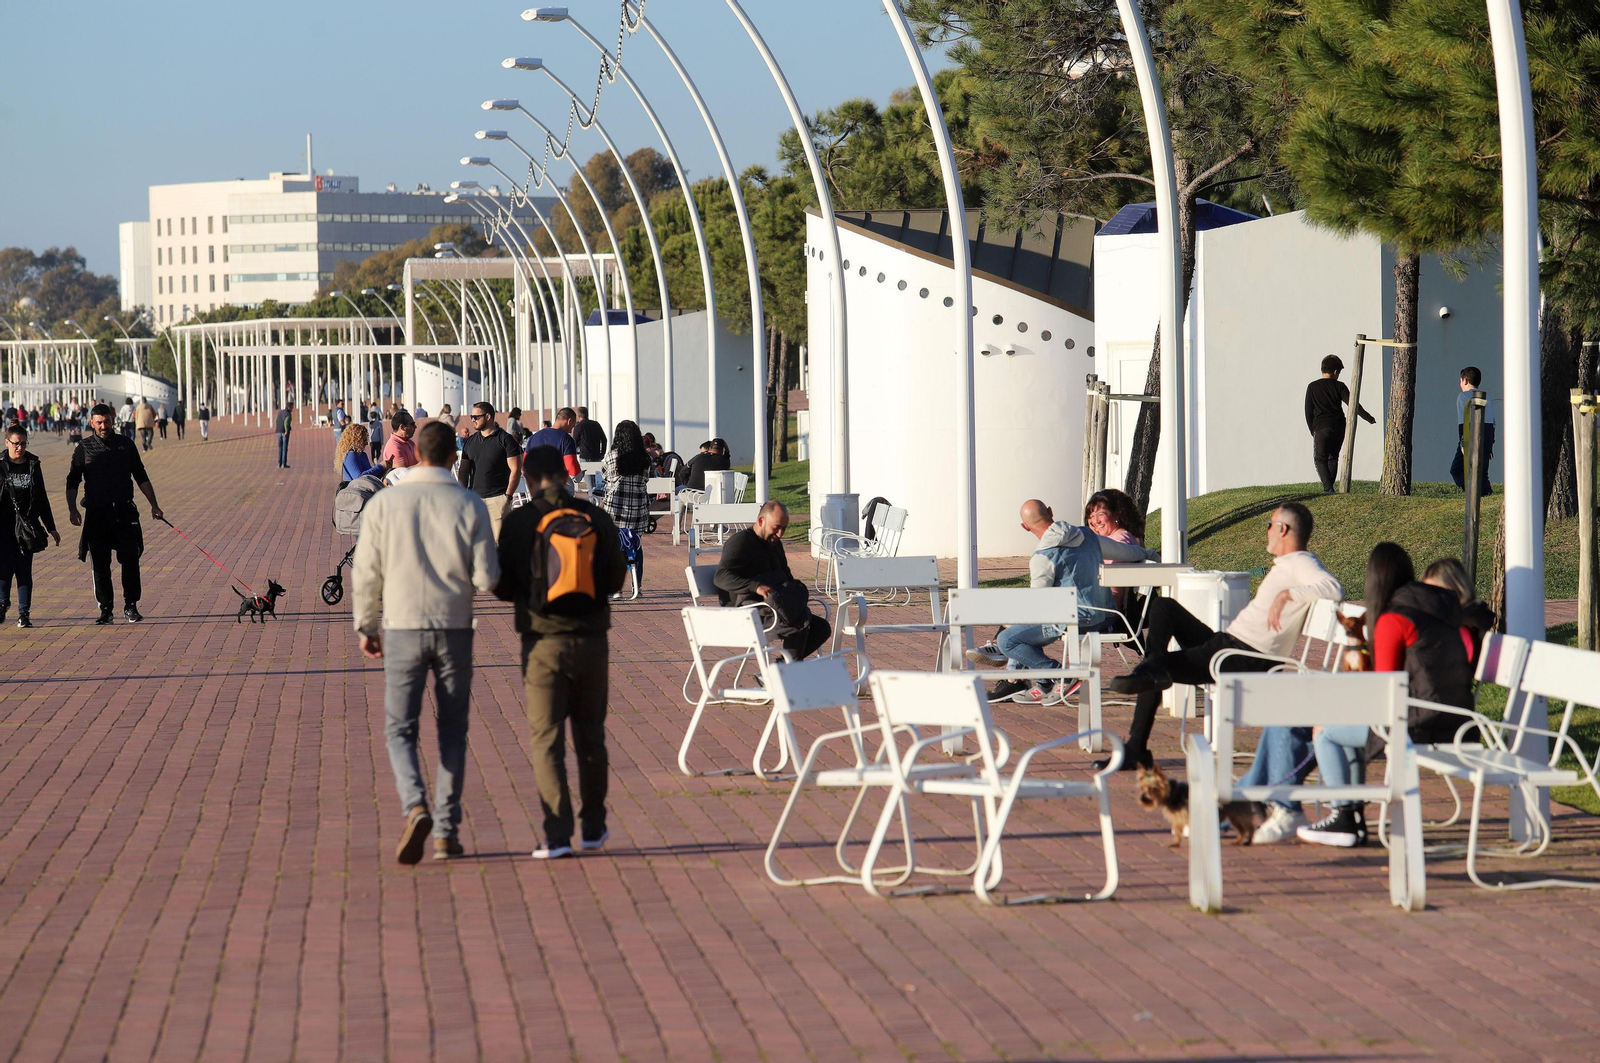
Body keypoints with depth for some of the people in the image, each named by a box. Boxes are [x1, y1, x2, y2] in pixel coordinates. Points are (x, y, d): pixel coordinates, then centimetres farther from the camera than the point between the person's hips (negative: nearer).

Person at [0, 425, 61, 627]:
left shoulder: (33, 465, 8)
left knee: (24, 569, -1)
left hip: (26, 525, 2)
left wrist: (51, 527, 17)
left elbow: (41, 497, 15)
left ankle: (24, 614, 4)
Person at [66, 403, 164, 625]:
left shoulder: (125, 444, 8)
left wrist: (154, 505, 11)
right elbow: (72, 482, 4)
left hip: (125, 512, 1)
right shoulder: (84, 449, 4)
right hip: (97, 514, -1)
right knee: (100, 565, 1)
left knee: (130, 560, -5)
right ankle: (105, 610, 10)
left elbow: (141, 477, 15)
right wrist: (72, 509, -10)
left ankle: (130, 607, 4)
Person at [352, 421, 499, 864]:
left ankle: (415, 807, -18)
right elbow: (487, 578, -7)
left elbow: (366, 574, -1)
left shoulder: (383, 504, -4)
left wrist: (366, 627, 12)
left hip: (403, 628, -1)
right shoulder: (469, 506, -5)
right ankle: (446, 832, 9)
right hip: (455, 629, 1)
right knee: (452, 732, 11)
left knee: (400, 729, 7)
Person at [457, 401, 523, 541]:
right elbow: (463, 471, 18)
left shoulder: (505, 439, -1)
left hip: (497, 498, -5)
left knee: (499, 539, -10)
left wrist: (507, 496, -11)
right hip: (474, 497, 5)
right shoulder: (470, 441, 15)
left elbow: (516, 470, -5)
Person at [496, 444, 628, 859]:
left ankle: (557, 834, -8)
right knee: (590, 735, 16)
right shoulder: (597, 519, 0)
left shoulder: (518, 522, -5)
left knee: (546, 737, 0)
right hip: (591, 640, 2)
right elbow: (616, 579, 6)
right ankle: (593, 828, 24)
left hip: (543, 641, -2)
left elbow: (504, 587, -1)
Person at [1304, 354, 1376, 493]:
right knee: (1333, 458, 17)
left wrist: (1312, 430, 15)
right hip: (1338, 428, 2)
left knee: (1320, 458, -2)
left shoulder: (1312, 387, 2)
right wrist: (1369, 418, 6)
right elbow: (1353, 405, -2)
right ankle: (1330, 486, 16)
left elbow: (1308, 411, 5)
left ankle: (1328, 487, -19)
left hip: (1321, 428, -2)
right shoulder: (1339, 387, 2)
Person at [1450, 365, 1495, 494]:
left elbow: (1462, 420, -10)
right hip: (1487, 439, 7)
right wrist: (1490, 445, 21)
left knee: (1457, 470, -3)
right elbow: (1492, 422, 18)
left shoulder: (1464, 396, -1)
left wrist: (1463, 443, -14)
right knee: (1482, 472, 9)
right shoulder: (1487, 398, 20)